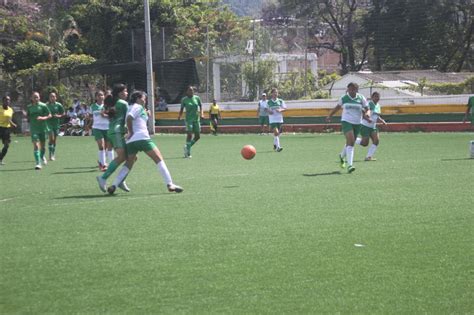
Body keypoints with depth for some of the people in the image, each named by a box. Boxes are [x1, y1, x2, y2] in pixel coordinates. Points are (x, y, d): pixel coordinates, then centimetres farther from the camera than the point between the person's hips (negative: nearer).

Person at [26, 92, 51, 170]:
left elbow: (50, 115, 0)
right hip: (34, 129, 0)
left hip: (43, 128, 0)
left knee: (42, 146, 10)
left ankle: (42, 156, 43)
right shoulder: (29, 107, 5)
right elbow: (27, 117, 16)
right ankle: (38, 163, -16)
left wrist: (43, 118, -18)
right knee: (36, 145, -14)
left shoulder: (43, 106, -2)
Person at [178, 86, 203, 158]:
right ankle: (187, 152, -7)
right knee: (189, 134, -16)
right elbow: (181, 109, 6)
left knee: (197, 136, 4)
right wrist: (179, 116, -11)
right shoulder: (184, 99, -1)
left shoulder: (197, 98, 5)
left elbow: (200, 106, 14)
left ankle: (187, 146, 26)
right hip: (189, 119, -4)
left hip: (196, 119, 4)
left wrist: (201, 114, -1)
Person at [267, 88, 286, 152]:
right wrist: (269, 112, -10)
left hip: (279, 119, 3)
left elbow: (285, 108, 4)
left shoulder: (280, 101, 4)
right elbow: (267, 110, 12)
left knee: (278, 133, 12)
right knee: (276, 132, -17)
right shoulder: (269, 102, 3)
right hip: (272, 120, -3)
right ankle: (278, 147, -20)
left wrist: (280, 110, -15)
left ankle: (275, 145, 33)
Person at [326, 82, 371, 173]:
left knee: (350, 143, 14)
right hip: (346, 122, -3)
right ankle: (350, 165, -26)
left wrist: (367, 115, -19)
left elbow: (367, 110, 3)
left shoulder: (361, 98, 0)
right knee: (350, 141, -21)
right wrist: (329, 116, 23)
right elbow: (337, 107, 19)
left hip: (357, 124, 3)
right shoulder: (343, 98, 2)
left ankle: (341, 156, 46)